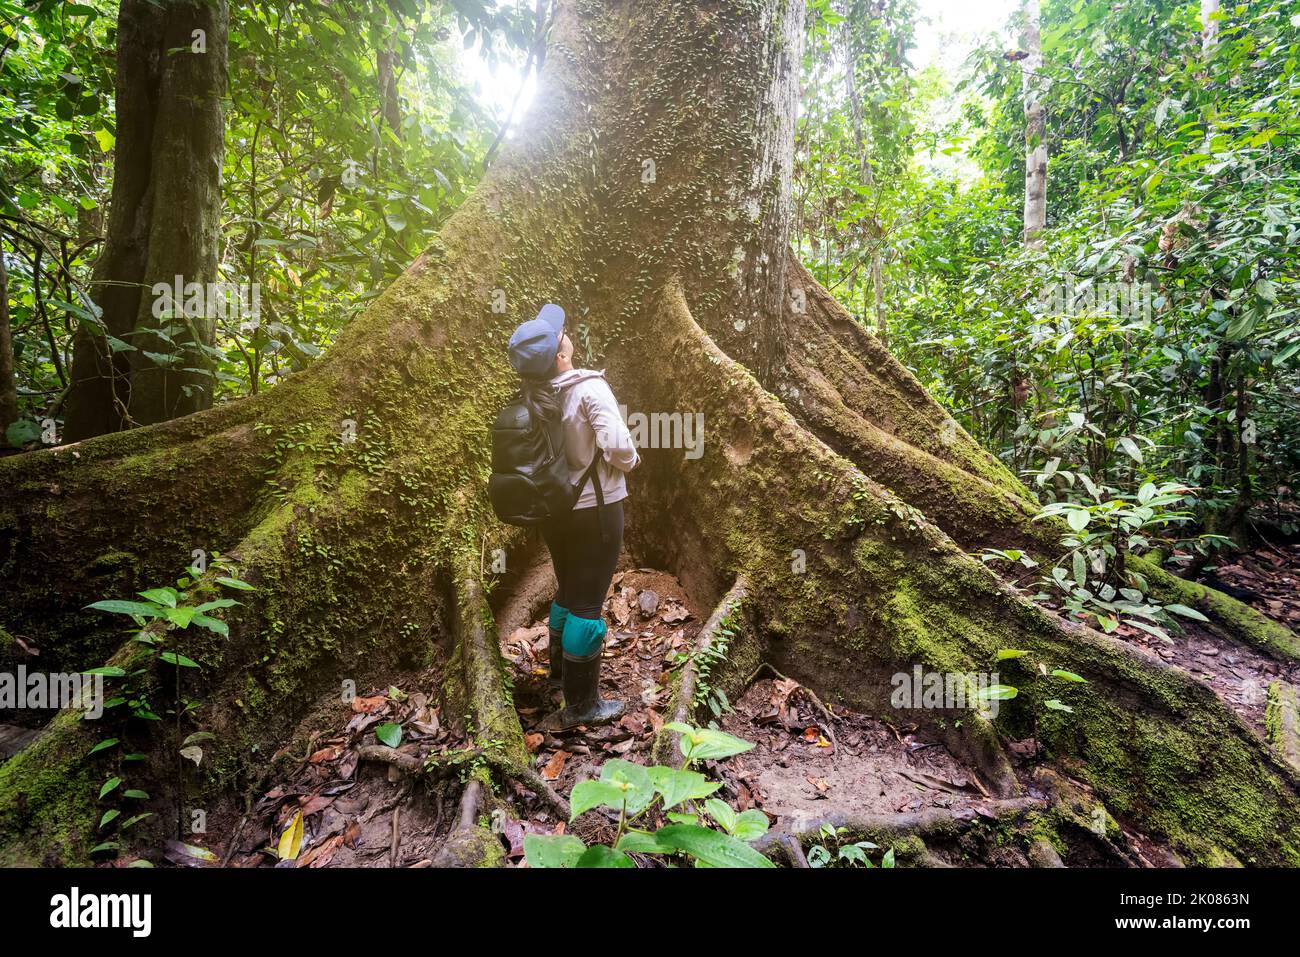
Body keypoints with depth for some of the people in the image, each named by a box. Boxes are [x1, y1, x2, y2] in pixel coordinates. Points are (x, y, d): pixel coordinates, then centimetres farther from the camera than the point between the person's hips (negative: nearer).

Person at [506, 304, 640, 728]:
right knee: (588, 602, 3)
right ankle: (581, 705, 13)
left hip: (554, 508, 6)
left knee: (567, 591, 24)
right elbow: (617, 444, -27)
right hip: (595, 507, -6)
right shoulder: (589, 387, -20)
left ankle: (560, 669, 43)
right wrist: (630, 461, -6)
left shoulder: (531, 395, -3)